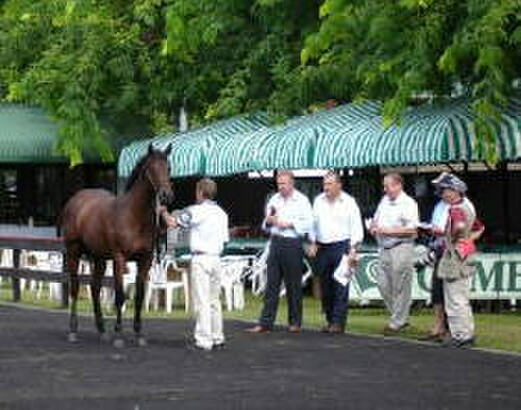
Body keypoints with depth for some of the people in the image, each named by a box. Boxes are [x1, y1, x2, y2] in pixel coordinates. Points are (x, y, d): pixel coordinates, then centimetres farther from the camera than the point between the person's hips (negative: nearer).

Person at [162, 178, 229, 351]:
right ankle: (217, 337, 20)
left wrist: (163, 211, 8)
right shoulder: (222, 213, 9)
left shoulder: (196, 211, -9)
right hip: (216, 258, 6)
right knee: (214, 299, 16)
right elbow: (225, 239, 11)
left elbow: (172, 222, -10)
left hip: (200, 258, -6)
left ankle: (204, 340, -4)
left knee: (201, 301, -3)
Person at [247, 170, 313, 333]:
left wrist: (289, 224, -15)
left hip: (293, 245, -5)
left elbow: (308, 224, -9)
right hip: (275, 242, 5)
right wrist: (269, 221, -1)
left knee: (293, 285, 2)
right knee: (272, 283, 2)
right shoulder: (274, 200, 15)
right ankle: (265, 323, 1)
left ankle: (295, 322, 12)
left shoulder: (302, 200, -1)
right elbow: (266, 225, 21)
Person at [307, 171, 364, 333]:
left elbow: (356, 228, -2)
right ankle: (330, 320, 13)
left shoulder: (349, 202, 0)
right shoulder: (318, 201, 12)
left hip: (342, 246, -5)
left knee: (340, 286, -9)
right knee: (325, 287, 5)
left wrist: (353, 249, -10)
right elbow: (314, 224, 18)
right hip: (323, 247, 5)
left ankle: (338, 323, -10)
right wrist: (313, 243, 8)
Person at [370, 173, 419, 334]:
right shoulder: (384, 201, 15)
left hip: (401, 248, -8)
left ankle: (397, 322, 4)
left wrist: (389, 231, -17)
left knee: (400, 288, -3)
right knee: (383, 284, 7)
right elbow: (375, 220, 27)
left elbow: (412, 230, -16)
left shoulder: (408, 203, -9)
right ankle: (401, 318, 18)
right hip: (384, 248, 8)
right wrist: (374, 227, 4)